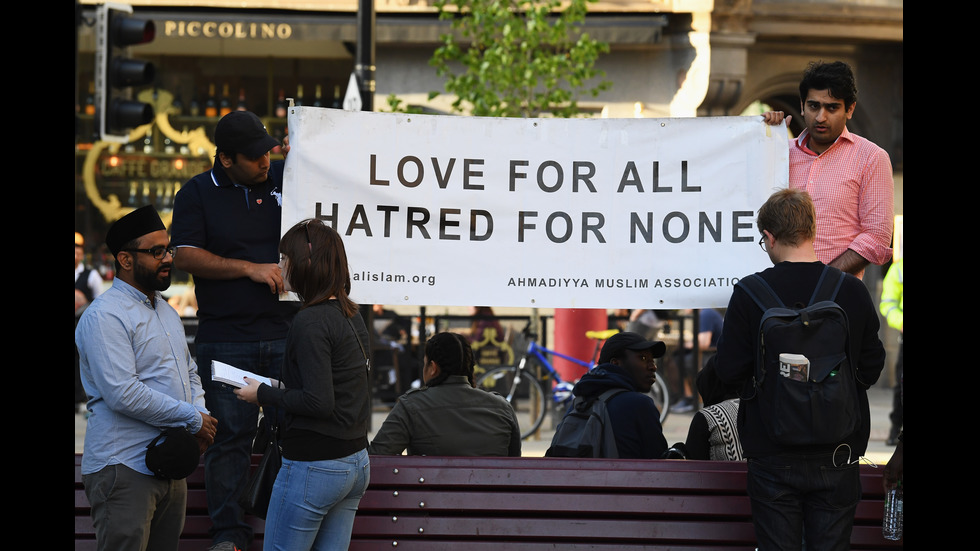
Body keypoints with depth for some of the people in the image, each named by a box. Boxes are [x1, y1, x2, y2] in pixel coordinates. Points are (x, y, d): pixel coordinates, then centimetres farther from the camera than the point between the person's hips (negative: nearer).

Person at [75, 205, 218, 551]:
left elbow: (190, 372, 27)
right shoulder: (105, 316, -13)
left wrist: (200, 415, 4)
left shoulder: (165, 311, 18)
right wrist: (193, 419, -15)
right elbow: (123, 394, -22)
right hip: (124, 469, -9)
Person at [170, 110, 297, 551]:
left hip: (286, 333, 2)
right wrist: (251, 269, -12)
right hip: (224, 339, -2)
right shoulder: (197, 194, 3)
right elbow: (186, 256, -6)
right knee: (229, 435, 0)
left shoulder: (286, 178, 8)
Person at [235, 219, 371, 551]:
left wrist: (263, 394, -8)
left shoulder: (311, 322, -16)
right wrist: (278, 389, 15)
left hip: (314, 464, -9)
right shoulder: (352, 316, 10)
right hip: (357, 461, 9)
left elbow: (318, 402, -21)